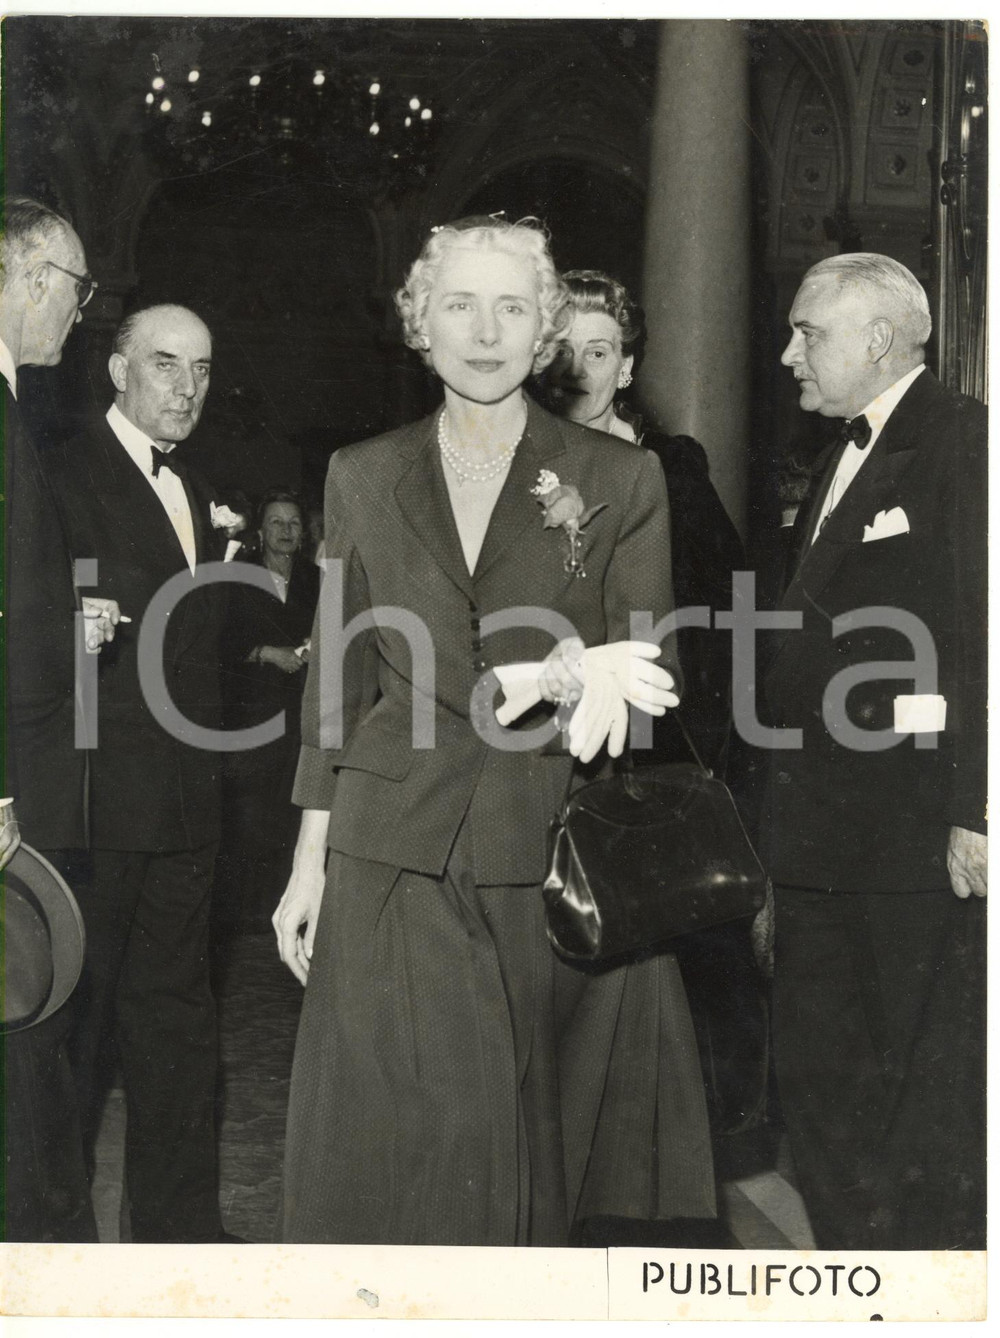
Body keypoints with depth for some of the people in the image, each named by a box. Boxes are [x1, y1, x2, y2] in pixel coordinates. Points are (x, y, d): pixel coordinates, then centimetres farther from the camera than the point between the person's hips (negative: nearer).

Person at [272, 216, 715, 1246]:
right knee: (402, 1138, 2)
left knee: (552, 1136, 5)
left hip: (560, 854, -1)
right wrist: (309, 859, 7)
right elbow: (337, 677, 10)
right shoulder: (362, 477, 9)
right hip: (395, 861, 1)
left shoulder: (621, 479, 2)